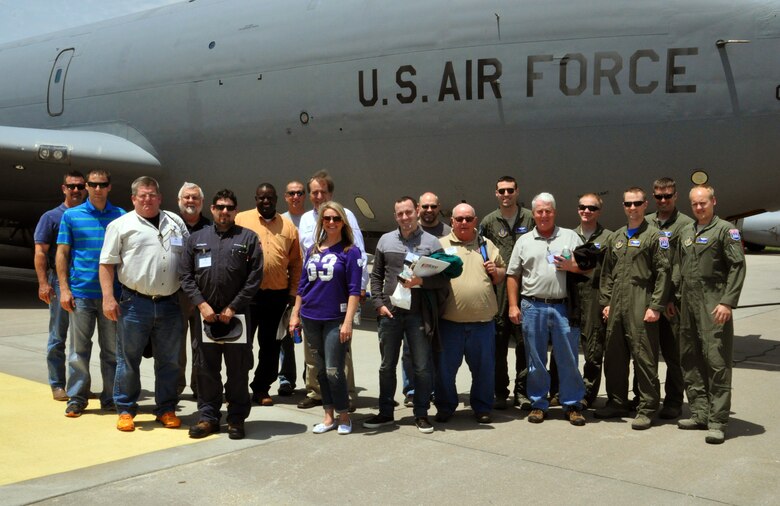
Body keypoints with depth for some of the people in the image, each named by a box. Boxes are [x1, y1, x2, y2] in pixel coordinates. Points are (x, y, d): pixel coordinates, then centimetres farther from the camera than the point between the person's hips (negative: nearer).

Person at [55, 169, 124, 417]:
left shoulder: (120, 216, 5)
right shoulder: (71, 215, 4)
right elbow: (62, 253, 4)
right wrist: (64, 289, -4)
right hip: (80, 293, -1)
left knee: (112, 350, 8)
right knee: (79, 350, 6)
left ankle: (111, 398, 18)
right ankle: (77, 399, 16)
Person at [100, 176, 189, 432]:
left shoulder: (175, 222, 12)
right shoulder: (121, 225, 1)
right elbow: (107, 263, -1)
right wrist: (108, 297, -11)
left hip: (170, 304, 3)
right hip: (135, 304, -3)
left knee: (169, 361, 10)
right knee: (128, 360, 5)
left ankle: (166, 409, 22)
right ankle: (125, 410, 18)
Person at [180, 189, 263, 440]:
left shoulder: (248, 238, 3)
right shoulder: (196, 238, 11)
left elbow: (254, 278, -3)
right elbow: (186, 275, 6)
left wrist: (232, 308, -8)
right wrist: (201, 304, -7)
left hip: (237, 315, -2)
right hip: (205, 314, 2)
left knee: (238, 370, 4)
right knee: (207, 369, 8)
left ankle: (236, 419, 15)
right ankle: (208, 417, 19)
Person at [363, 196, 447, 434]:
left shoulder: (431, 242, 0)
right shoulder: (386, 240, 9)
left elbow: (443, 278, -4)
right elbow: (376, 276, 12)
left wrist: (421, 281, -19)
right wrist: (379, 303, 2)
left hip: (418, 314, -3)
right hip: (389, 313, 3)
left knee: (422, 367, 3)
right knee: (387, 366, 12)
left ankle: (421, 414, 17)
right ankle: (386, 413, 24)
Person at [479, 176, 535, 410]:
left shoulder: (530, 219, 6)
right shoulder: (488, 222, 8)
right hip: (498, 290, 1)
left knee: (525, 341, 2)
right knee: (498, 342, 4)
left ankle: (523, 391, 12)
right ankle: (500, 392, 14)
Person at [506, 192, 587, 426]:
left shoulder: (571, 236, 9)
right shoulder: (524, 241, 11)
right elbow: (513, 276, 9)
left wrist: (572, 266, -11)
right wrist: (513, 306, 2)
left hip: (564, 307, -1)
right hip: (533, 307, 1)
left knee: (568, 358, 2)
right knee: (535, 360, 7)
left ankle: (572, 404, 14)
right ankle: (538, 404, 18)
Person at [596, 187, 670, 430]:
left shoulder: (654, 236, -1)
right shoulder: (615, 238, 17)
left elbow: (663, 273, -7)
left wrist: (655, 306, -13)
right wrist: (606, 302, 10)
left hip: (641, 307, -6)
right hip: (616, 308, 6)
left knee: (644, 358, -4)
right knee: (613, 356, 11)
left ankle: (647, 409, 4)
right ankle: (617, 403, 23)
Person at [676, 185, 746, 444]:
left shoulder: (725, 230, -2)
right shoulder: (685, 233, 17)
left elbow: (738, 267, -8)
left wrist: (728, 302, -15)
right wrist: (678, 298, 14)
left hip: (713, 304, -7)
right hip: (689, 304, 7)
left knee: (717, 362, -8)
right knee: (690, 361, 9)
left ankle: (717, 422, -5)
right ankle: (700, 414, 18)